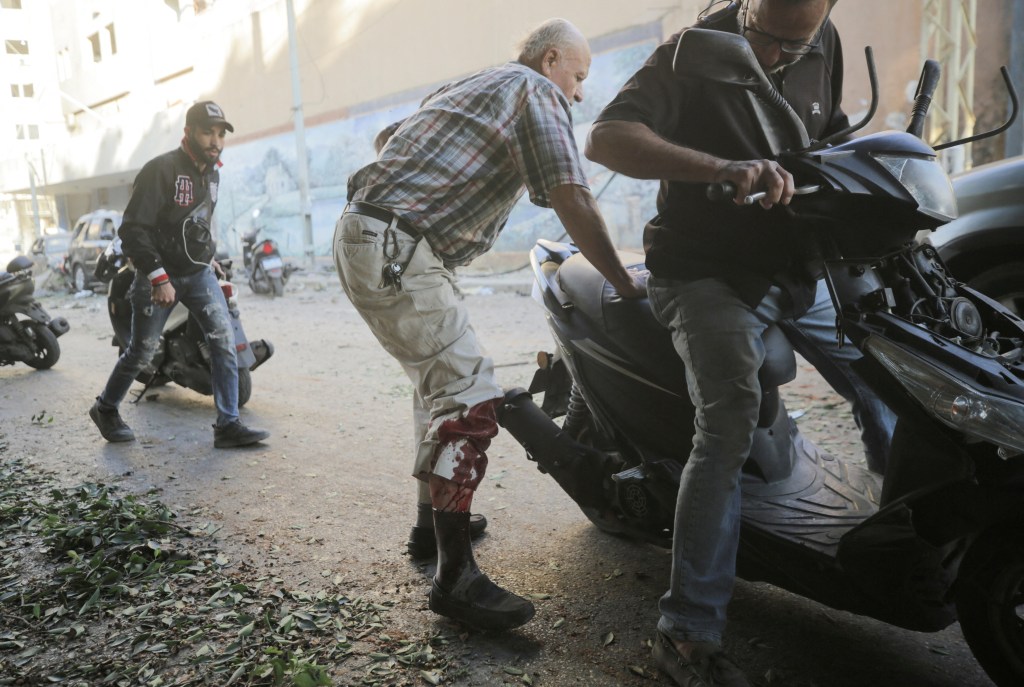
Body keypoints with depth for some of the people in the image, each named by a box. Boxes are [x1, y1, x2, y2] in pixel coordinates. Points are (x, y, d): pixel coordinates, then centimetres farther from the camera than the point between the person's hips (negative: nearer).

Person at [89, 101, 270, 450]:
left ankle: (228, 425, -9)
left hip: (199, 273, 6)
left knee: (224, 339, -11)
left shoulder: (211, 174, 8)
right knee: (142, 350, 7)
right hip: (158, 275, -5)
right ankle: (105, 409, 34)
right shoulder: (160, 170, -16)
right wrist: (159, 278, -25)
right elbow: (132, 229, -20)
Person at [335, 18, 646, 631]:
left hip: (364, 238, 11)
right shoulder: (538, 90, -2)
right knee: (470, 395, -15)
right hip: (395, 250, -11)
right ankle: (456, 576, -13)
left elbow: (387, 140, 31)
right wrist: (626, 284, -6)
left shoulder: (468, 88, 26)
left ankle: (435, 516, 30)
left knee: (442, 378, 19)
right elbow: (573, 202, -12)